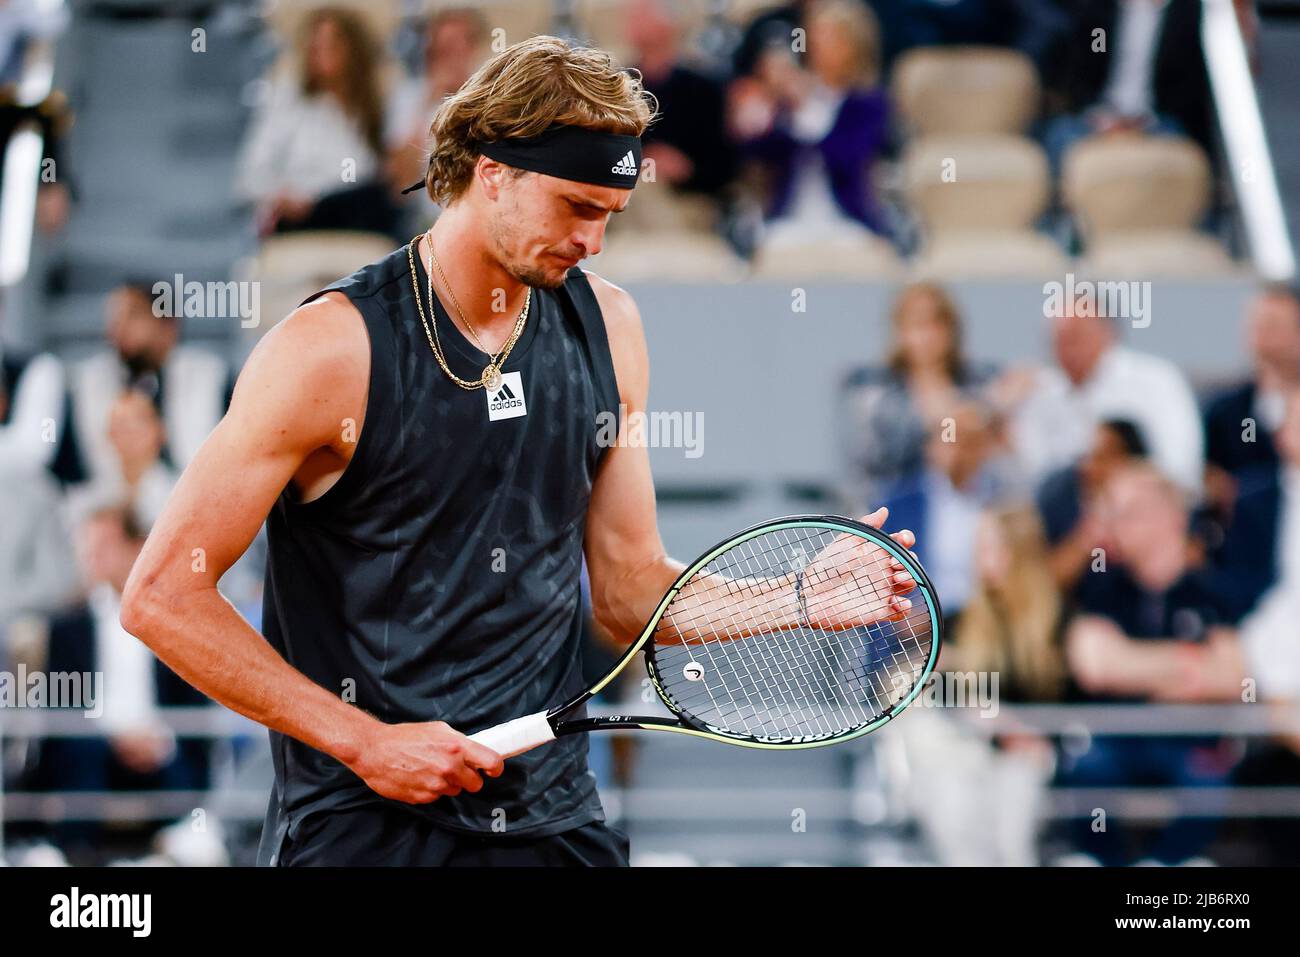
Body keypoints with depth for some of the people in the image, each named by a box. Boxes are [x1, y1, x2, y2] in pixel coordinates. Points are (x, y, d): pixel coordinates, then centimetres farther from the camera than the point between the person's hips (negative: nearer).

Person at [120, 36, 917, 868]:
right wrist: (364, 741, -15)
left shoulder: (607, 325, 6)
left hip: (555, 819, 5)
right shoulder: (335, 347, -12)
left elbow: (628, 589, 11)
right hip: (363, 826, -5)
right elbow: (163, 594, -12)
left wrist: (804, 595, -5)